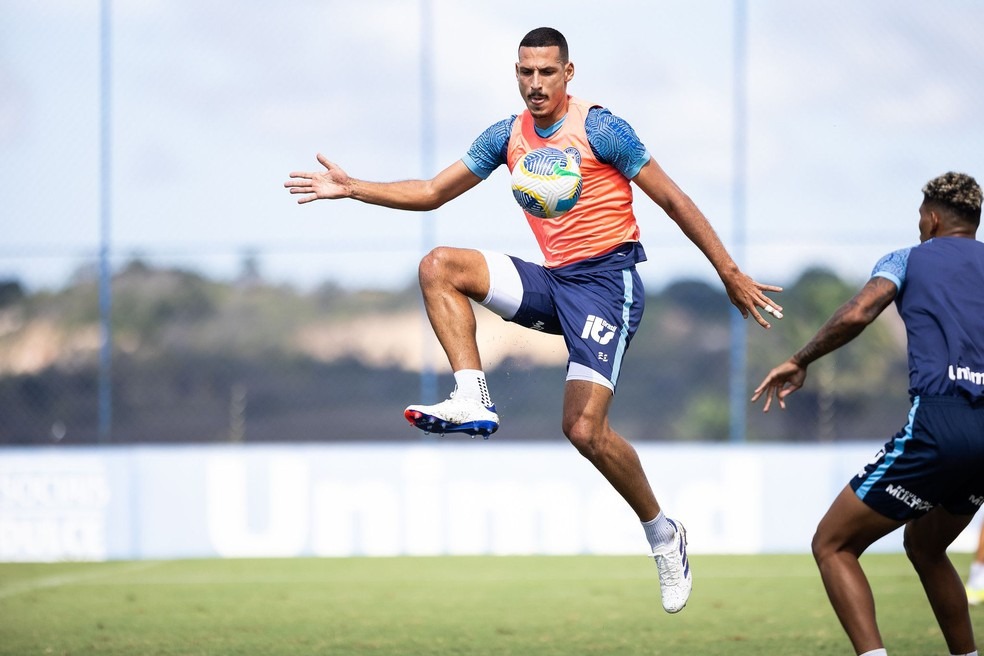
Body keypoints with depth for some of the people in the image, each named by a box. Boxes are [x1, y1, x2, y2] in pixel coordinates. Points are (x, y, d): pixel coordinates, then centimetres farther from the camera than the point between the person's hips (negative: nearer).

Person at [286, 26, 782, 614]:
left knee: (584, 429, -18)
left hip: (608, 280, -7)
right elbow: (432, 192, 15)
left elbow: (673, 200, -5)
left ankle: (664, 534, 2)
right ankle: (474, 400, -17)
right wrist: (352, 189, 4)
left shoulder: (600, 129, -9)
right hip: (554, 280, 7)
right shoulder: (508, 136, 9)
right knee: (439, 267, -10)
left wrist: (730, 273, -5)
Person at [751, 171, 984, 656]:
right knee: (924, 546, 30)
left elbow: (856, 314, -8)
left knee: (832, 545, 3)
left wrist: (800, 362, 4)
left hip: (939, 423, -6)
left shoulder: (908, 260, 10)